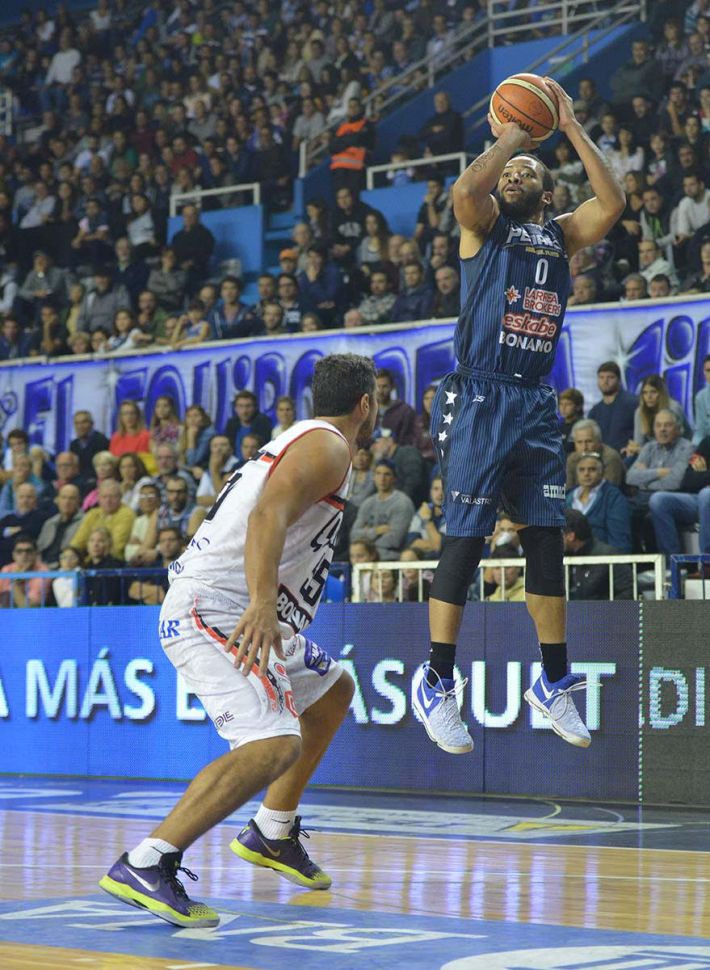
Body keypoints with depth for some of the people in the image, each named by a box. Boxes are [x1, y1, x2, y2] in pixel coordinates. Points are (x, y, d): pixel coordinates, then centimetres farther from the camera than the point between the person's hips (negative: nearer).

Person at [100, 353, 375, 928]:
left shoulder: (303, 440, 22)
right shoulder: (328, 447, -9)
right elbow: (267, 515, -26)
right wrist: (262, 603, -40)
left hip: (237, 611, 11)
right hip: (213, 610, -11)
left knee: (332, 690, 27)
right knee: (275, 744, -27)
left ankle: (272, 834, 30)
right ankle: (144, 865, -33)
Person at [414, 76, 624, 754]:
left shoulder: (562, 235, 16)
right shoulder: (484, 224, 5)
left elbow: (611, 202, -4)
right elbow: (464, 188, -19)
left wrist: (570, 126, -3)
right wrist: (510, 138, -4)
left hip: (536, 404, 5)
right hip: (478, 399, -5)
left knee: (546, 538, 6)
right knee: (465, 539, -6)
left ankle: (554, 683, 15)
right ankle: (437, 684, 2)